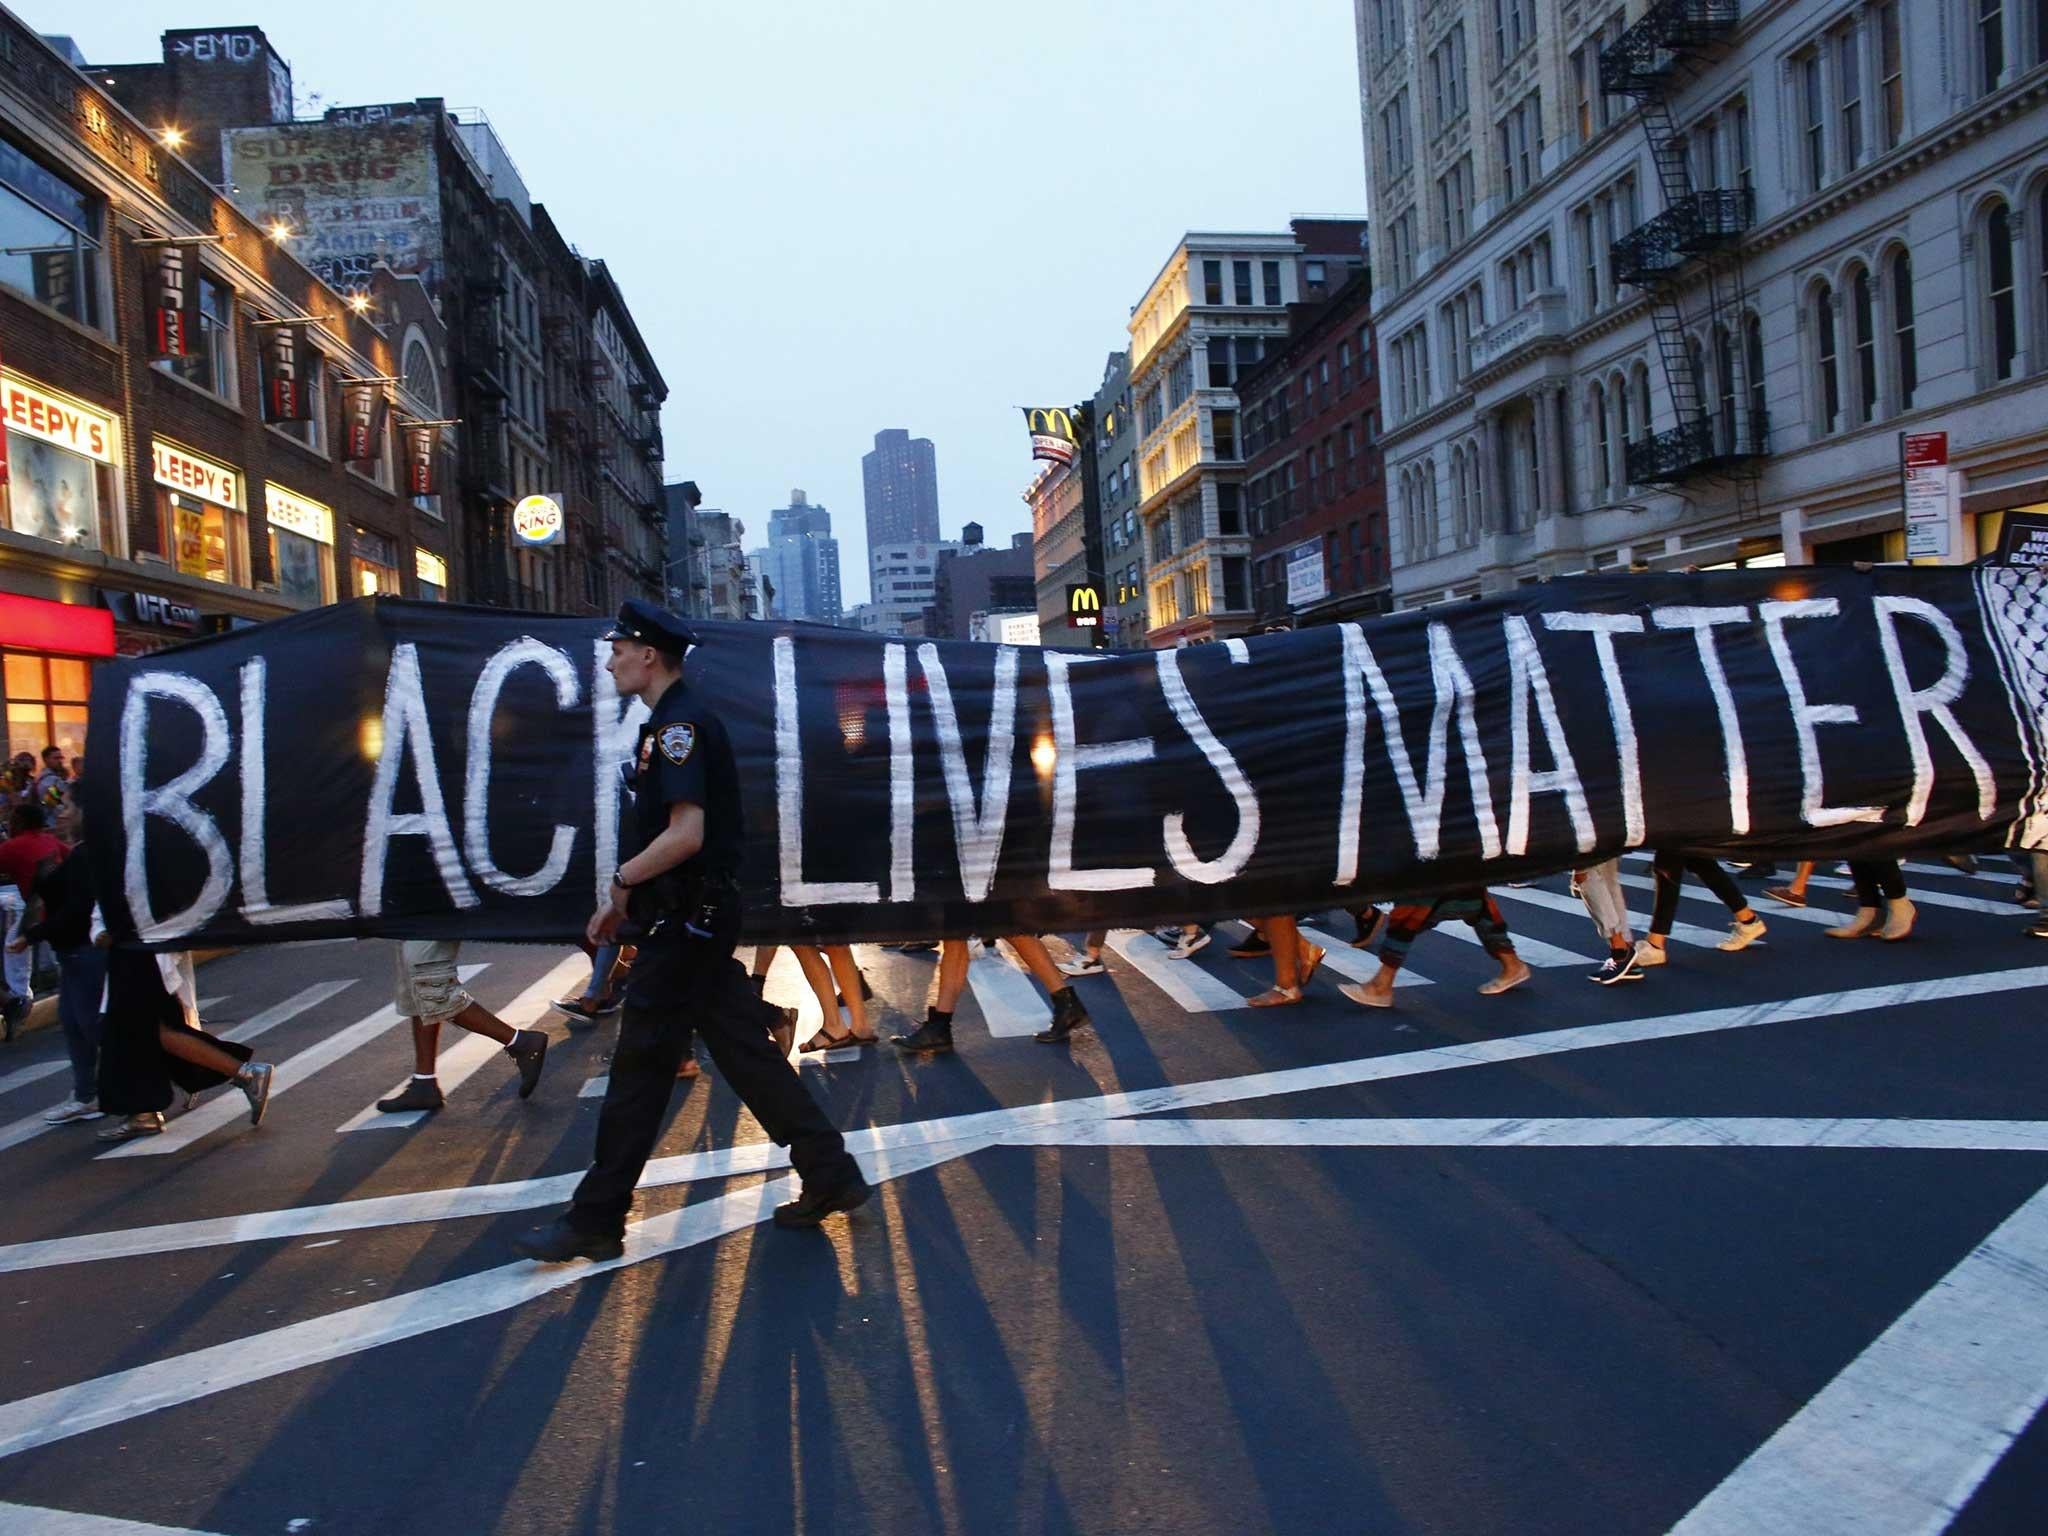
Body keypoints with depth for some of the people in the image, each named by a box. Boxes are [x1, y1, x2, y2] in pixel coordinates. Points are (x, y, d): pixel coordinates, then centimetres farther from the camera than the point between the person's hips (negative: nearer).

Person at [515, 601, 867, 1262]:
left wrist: (622, 880, -11)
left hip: (685, 923, -10)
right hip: (699, 917, 10)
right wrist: (625, 899, 15)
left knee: (640, 1067, -1)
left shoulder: (679, 725, -15)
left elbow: (685, 834, -24)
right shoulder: (675, 723, 16)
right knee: (743, 1049, 12)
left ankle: (595, 1221, 10)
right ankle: (830, 1175, 16)